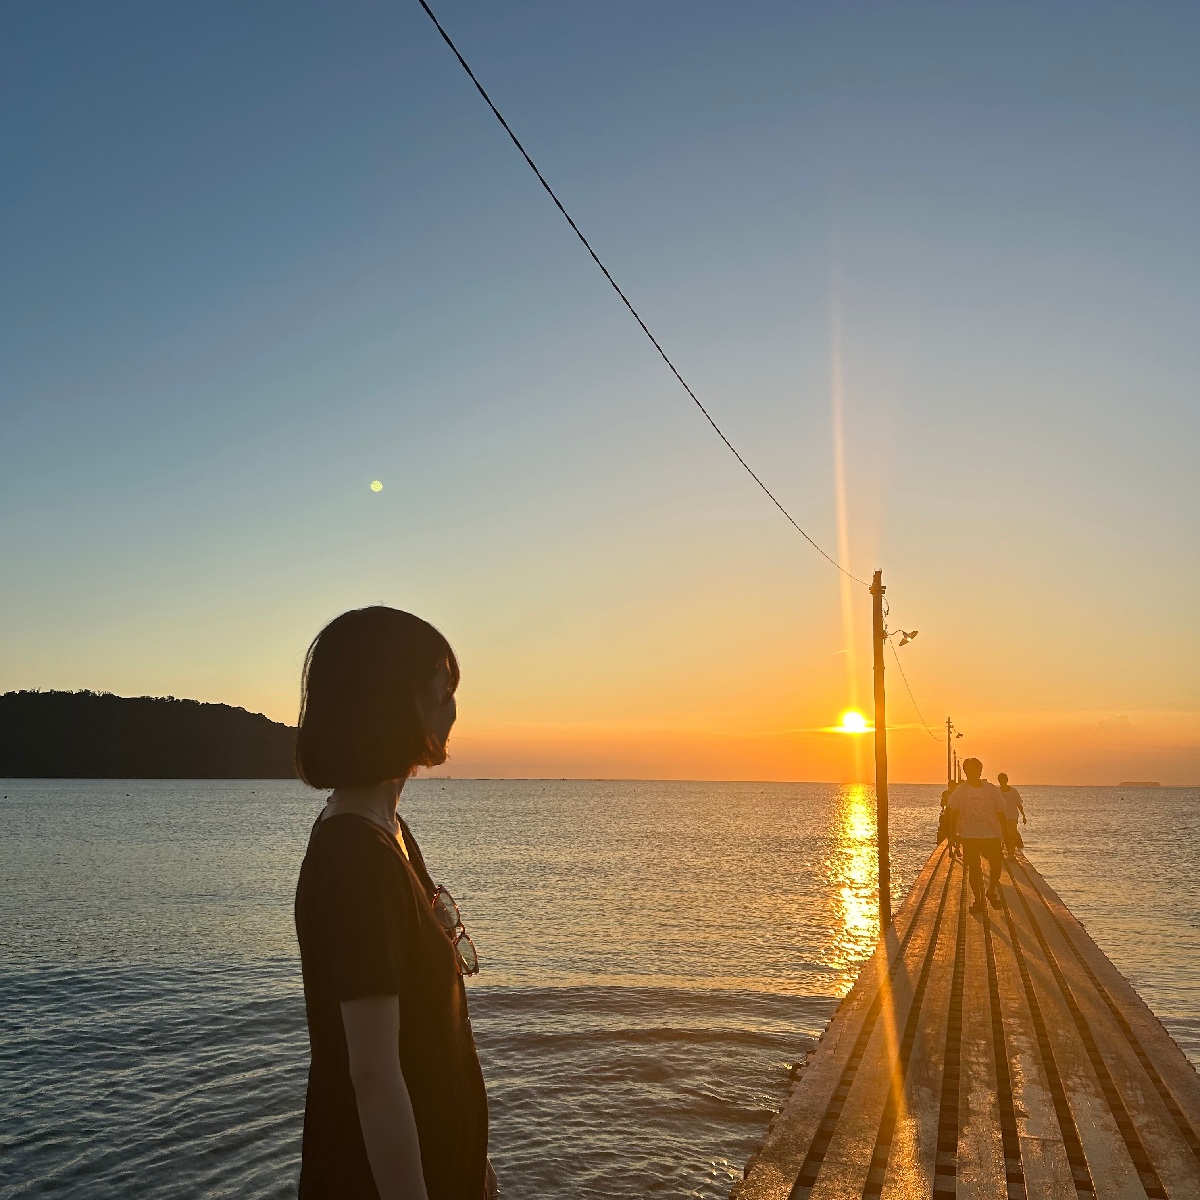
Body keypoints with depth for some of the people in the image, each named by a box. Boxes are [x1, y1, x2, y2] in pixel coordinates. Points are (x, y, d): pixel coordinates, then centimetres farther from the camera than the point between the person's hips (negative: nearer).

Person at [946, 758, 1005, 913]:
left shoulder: (992, 789, 2)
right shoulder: (960, 790, -1)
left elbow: (1000, 813, 7)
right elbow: (954, 813, 3)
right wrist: (953, 834, -2)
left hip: (991, 835, 1)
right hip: (969, 836, 0)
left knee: (996, 864, -9)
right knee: (973, 868, 2)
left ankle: (992, 892, 19)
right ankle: (978, 900, 15)